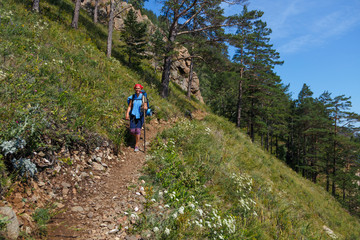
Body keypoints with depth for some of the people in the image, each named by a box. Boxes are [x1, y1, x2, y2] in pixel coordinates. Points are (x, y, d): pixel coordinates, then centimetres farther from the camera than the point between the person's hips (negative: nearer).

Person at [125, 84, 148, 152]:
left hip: (140, 116, -2)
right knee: (132, 131, -4)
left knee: (138, 130, -10)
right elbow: (129, 106, 3)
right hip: (133, 115, 2)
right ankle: (137, 138, 32)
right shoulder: (132, 97, 2)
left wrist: (145, 107, -30)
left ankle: (136, 146, 4)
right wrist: (127, 114, -9)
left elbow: (146, 107, -6)